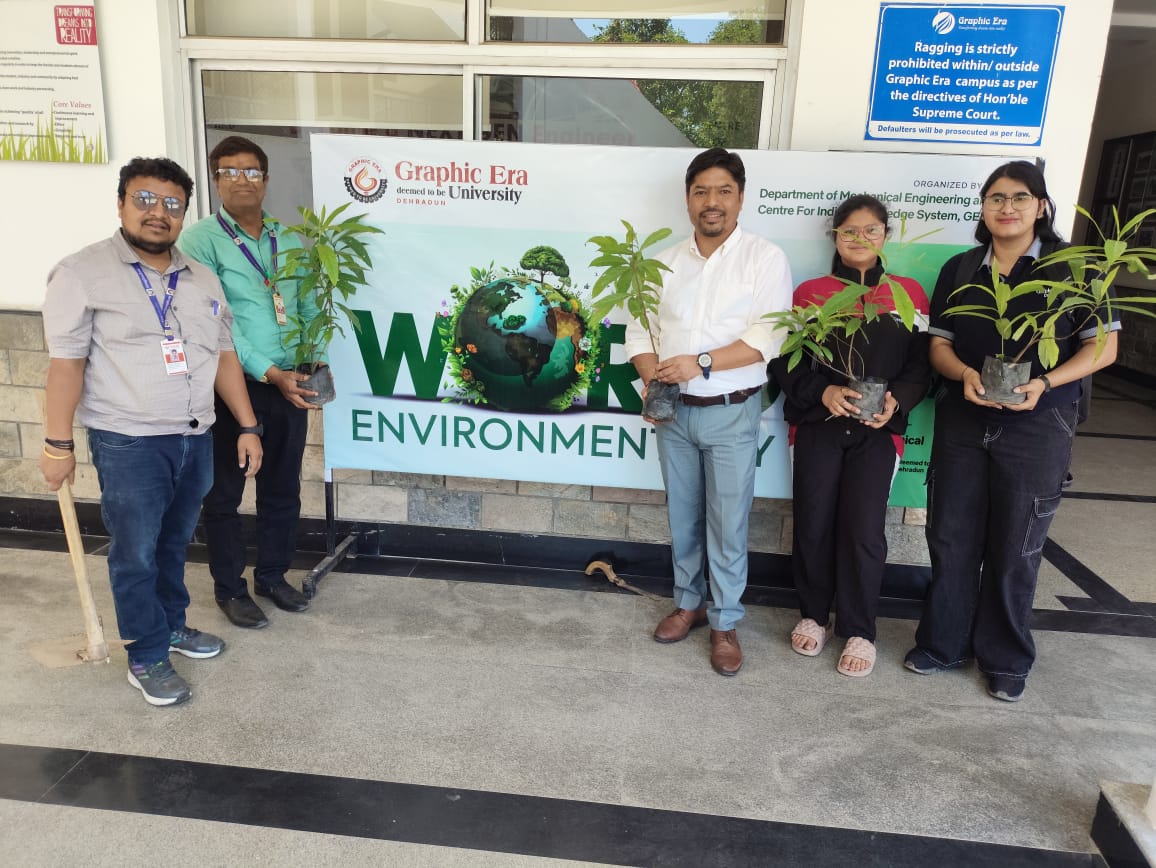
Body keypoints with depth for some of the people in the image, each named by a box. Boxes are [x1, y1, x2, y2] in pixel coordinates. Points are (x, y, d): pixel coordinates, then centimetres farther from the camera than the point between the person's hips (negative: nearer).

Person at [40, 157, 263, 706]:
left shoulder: (201, 279, 10)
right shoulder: (83, 274, -7)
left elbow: (223, 355, 12)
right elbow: (66, 363, -9)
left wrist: (248, 426, 9)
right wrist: (57, 444, -10)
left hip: (195, 438, 5)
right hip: (128, 442, -5)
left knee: (174, 543, 18)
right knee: (136, 554, 5)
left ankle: (170, 624, 37)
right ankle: (147, 659, 18)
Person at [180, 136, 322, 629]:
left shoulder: (289, 240, 9)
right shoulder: (200, 240, -8)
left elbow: (310, 309, 10)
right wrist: (269, 373, -21)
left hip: (290, 386, 5)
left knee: (283, 490, 15)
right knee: (225, 494, 9)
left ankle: (272, 576, 33)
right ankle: (229, 589, 25)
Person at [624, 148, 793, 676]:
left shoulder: (765, 259, -5)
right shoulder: (665, 262, 8)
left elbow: (767, 337, -14)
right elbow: (639, 330, 6)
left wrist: (700, 364, -22)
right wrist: (652, 378, -13)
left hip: (731, 413, -4)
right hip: (673, 411, 4)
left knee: (727, 523, 3)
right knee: (683, 517, 14)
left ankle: (724, 623, 19)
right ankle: (688, 602, 33)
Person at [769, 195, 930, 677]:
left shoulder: (908, 294, 7)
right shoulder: (810, 292, 5)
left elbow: (920, 365, 5)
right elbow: (784, 362, 0)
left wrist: (896, 402, -14)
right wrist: (822, 392, -16)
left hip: (878, 432, 0)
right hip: (817, 426, 0)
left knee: (863, 530, -1)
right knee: (813, 524, 4)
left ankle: (858, 630, 16)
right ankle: (814, 614, 25)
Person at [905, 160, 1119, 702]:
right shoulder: (959, 270, 8)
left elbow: (1102, 347, -4)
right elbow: (939, 344, 7)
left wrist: (1044, 384, -20)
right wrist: (965, 374, -14)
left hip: (1037, 427, -3)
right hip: (962, 421, 3)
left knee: (1015, 549, 5)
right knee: (950, 537, 8)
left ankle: (1006, 660, 23)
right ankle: (943, 643, 25)